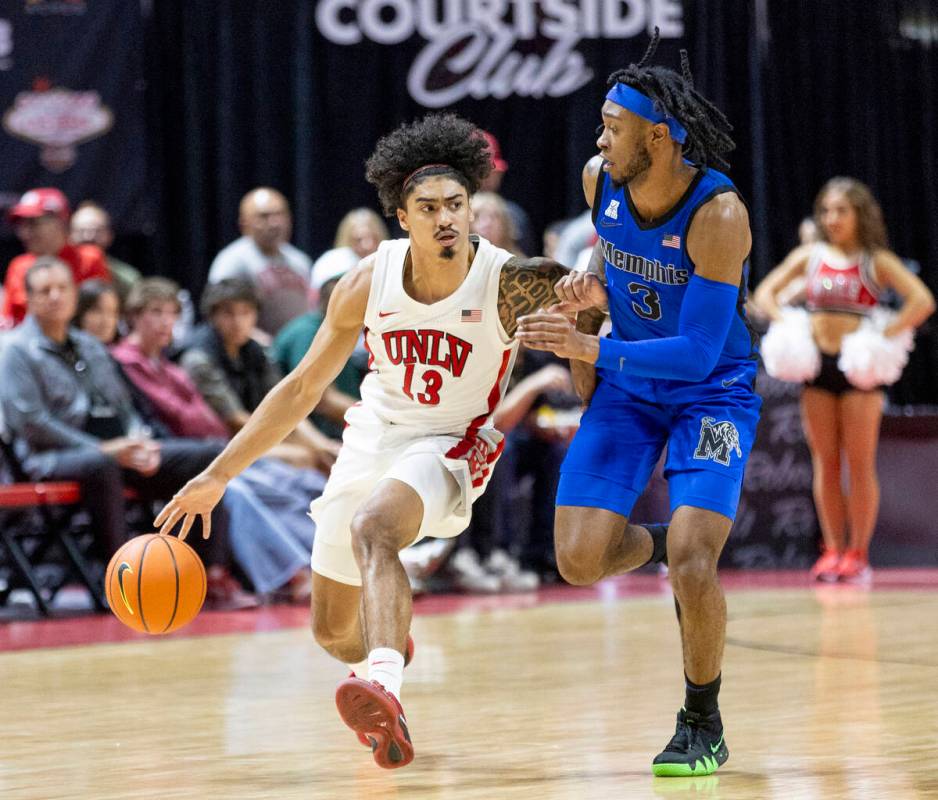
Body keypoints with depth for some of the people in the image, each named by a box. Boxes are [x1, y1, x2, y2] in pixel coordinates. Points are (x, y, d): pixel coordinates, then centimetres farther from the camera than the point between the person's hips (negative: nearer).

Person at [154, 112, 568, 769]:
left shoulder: (511, 284, -21)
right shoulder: (369, 284, -11)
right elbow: (303, 388, 0)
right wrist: (218, 476, -1)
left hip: (451, 445, -5)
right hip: (375, 436, 5)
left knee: (372, 528, -39)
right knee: (333, 630, 15)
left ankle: (384, 689, -54)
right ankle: (385, 650, 52)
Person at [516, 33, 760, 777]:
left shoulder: (719, 214, -28)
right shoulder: (600, 179, -10)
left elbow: (698, 352, -28)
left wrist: (593, 349, -34)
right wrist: (594, 287, -3)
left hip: (711, 391, -5)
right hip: (628, 386, 5)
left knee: (692, 562, -21)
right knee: (579, 560, -9)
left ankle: (703, 726, 3)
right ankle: (657, 546, 28)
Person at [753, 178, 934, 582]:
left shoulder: (876, 261, -1)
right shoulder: (809, 256, 9)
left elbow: (922, 300, -11)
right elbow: (765, 293, 12)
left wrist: (885, 336, -17)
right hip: (817, 364, 3)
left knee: (859, 463, -1)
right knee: (825, 462, 5)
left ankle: (858, 552, 4)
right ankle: (832, 549, 11)